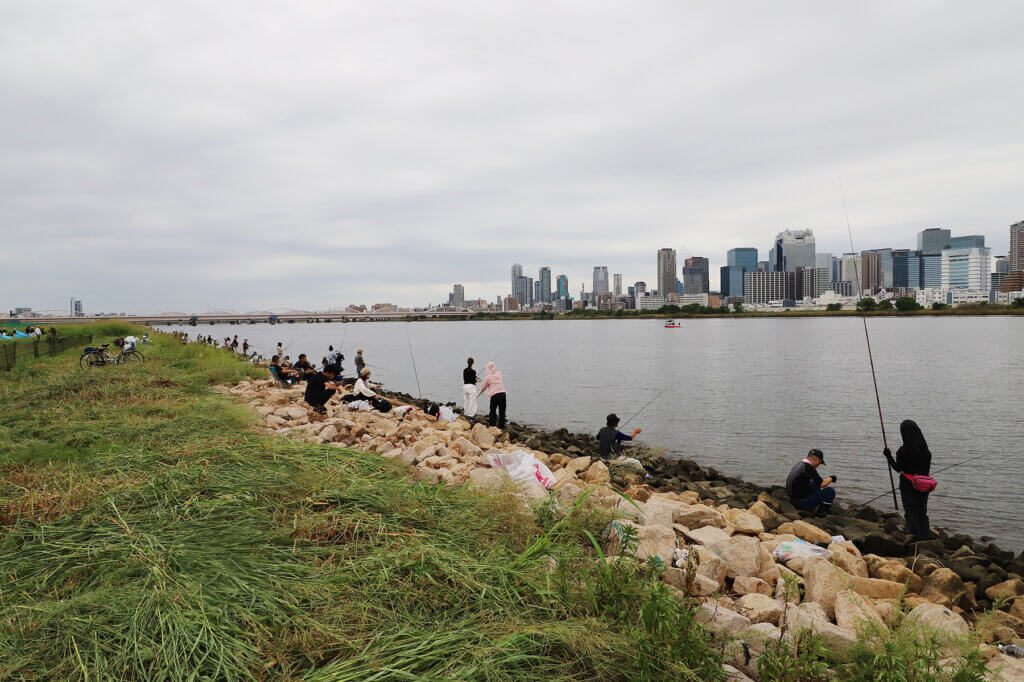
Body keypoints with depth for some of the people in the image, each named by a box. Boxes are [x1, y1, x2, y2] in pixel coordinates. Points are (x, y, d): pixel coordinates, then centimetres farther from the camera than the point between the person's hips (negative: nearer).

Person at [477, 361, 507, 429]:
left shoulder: (488, 377, 0)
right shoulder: (499, 373, 9)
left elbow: (483, 387, 10)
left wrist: (478, 394, 28)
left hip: (494, 395, -3)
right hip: (502, 393, 3)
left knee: (492, 411, 12)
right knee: (502, 412, 6)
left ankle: (491, 425, 17)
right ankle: (501, 427, 7)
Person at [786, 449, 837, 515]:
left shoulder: (799, 464, 10)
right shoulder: (809, 467, -17)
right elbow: (822, 484, -12)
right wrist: (831, 479, 8)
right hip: (801, 503, -9)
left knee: (816, 483, 25)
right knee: (830, 490, -2)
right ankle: (823, 511, 12)